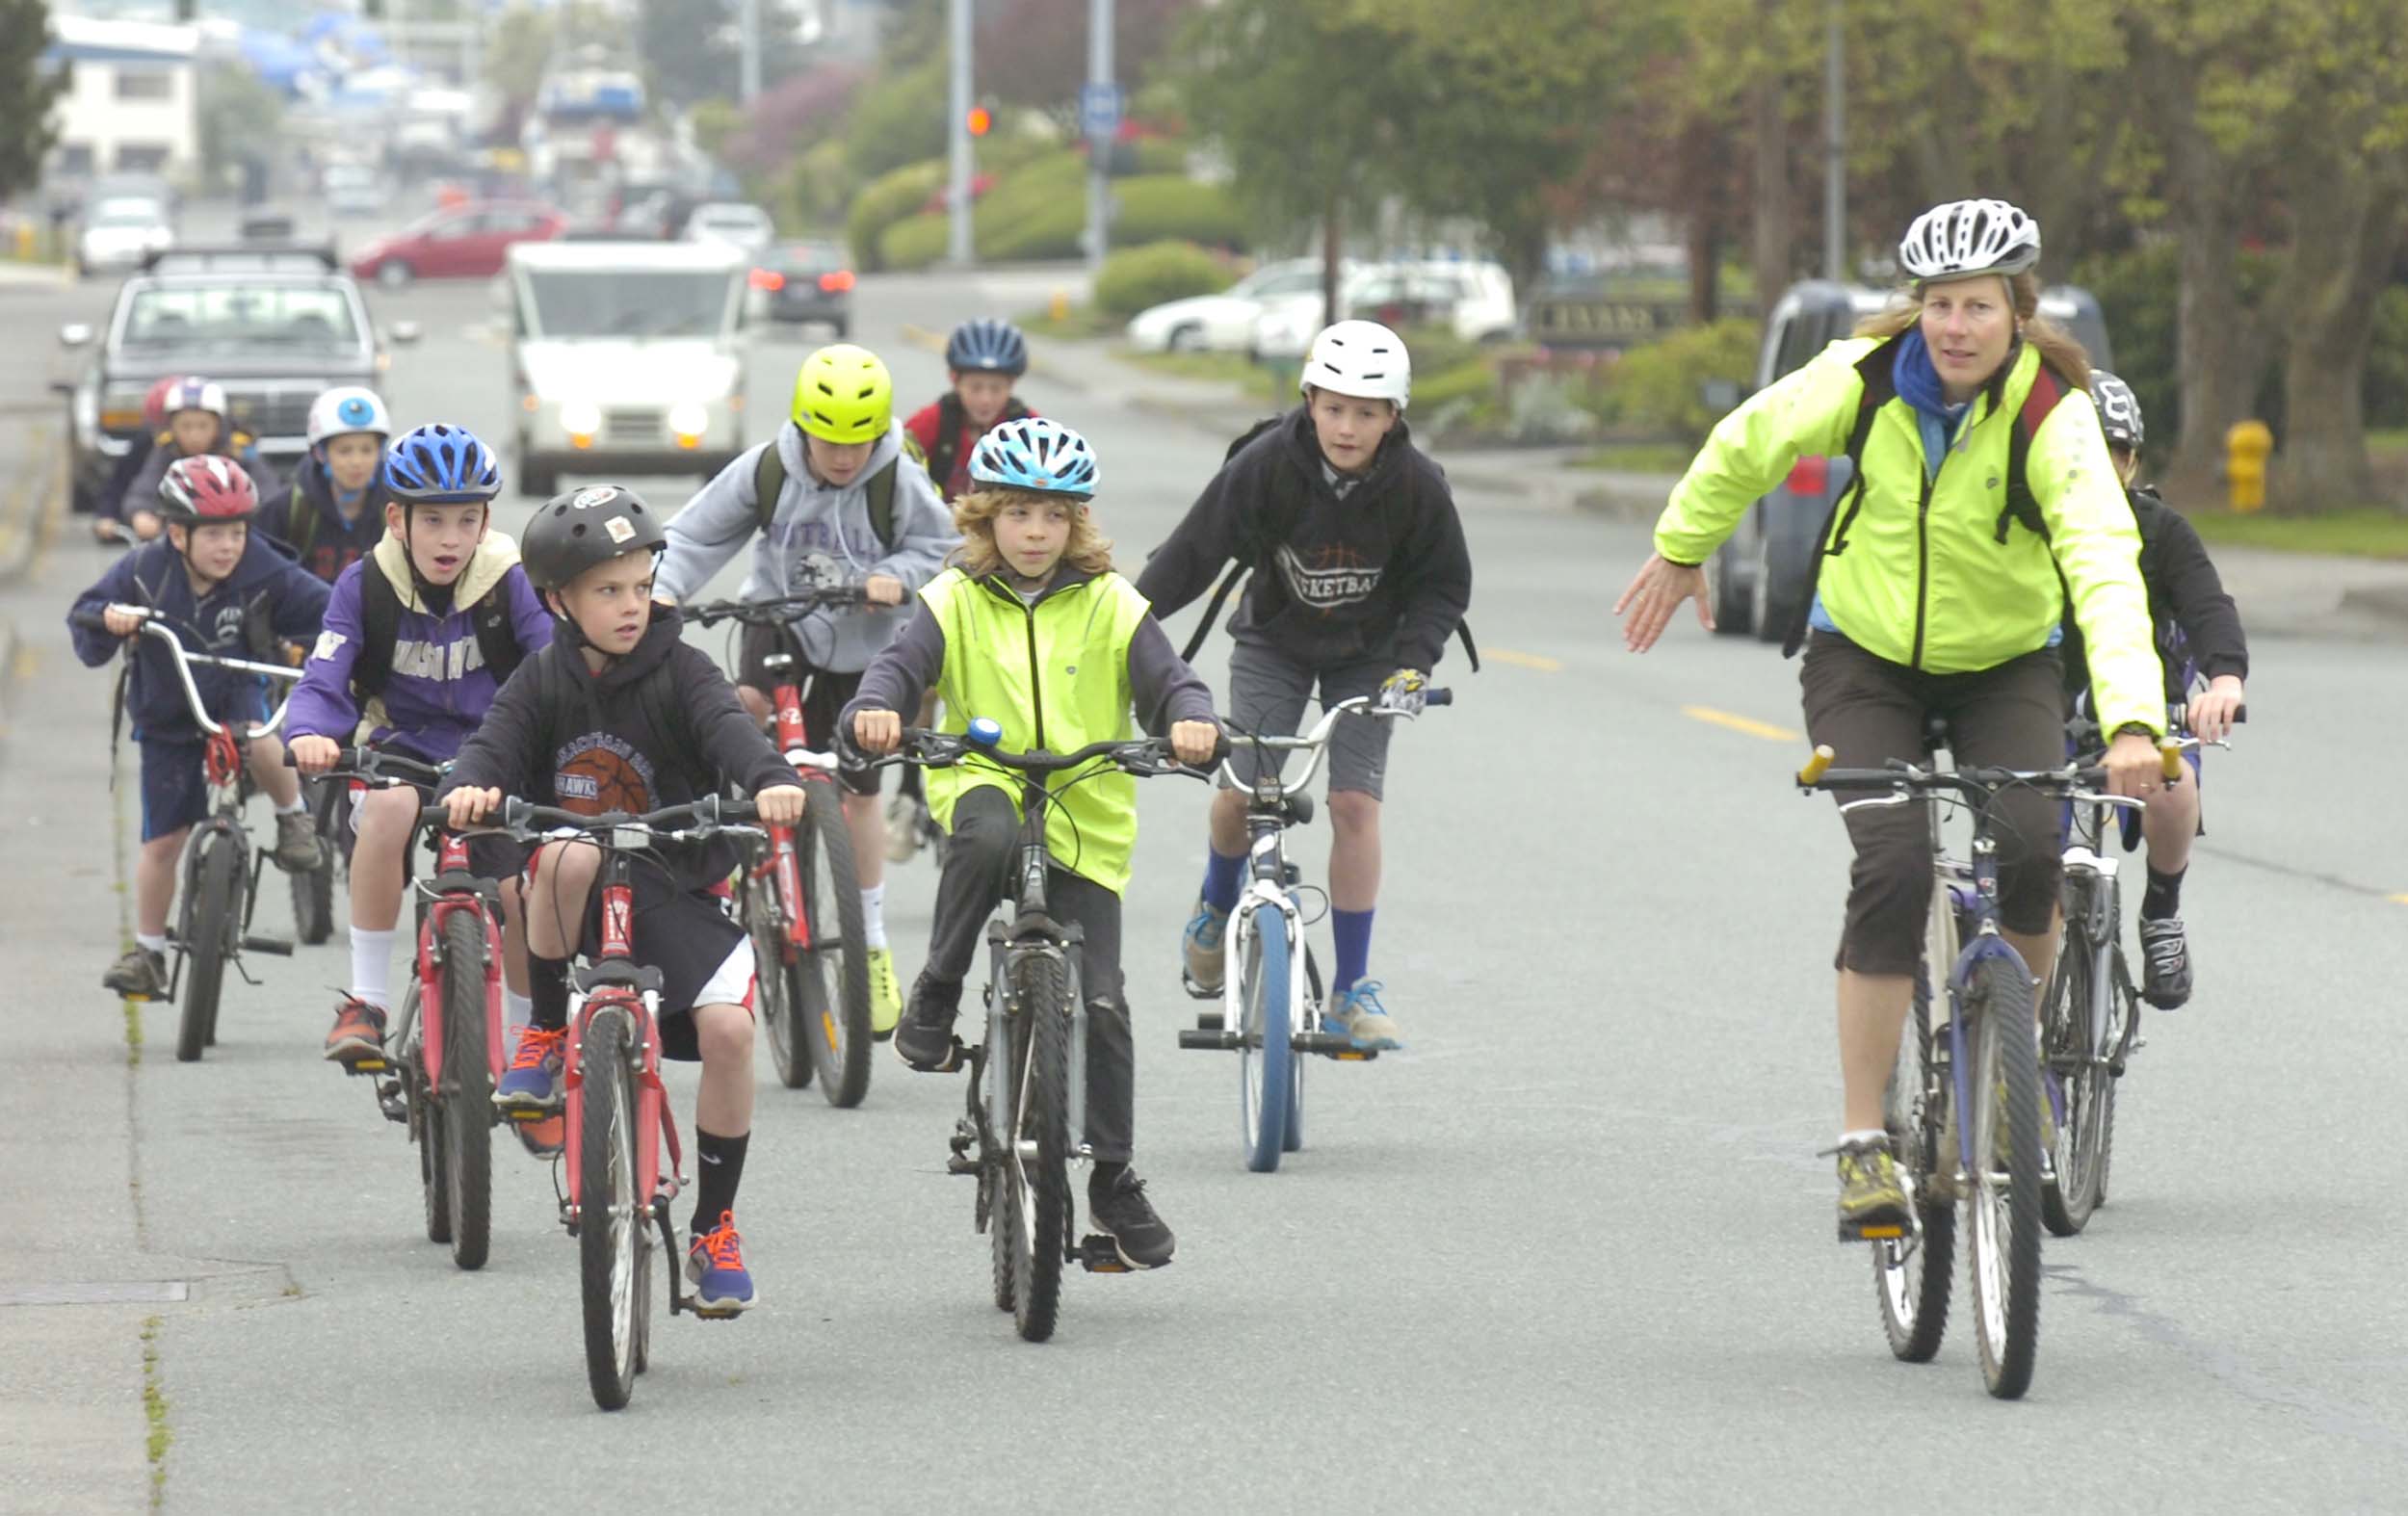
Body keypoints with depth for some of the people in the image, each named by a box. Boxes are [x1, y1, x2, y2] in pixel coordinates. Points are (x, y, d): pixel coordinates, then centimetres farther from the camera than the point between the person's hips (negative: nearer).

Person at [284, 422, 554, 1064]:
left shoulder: (510, 584, -10)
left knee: (522, 898, -17)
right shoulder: (366, 585, -11)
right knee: (390, 807, -36)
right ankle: (367, 999, -26)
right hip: (403, 751, -1)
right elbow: (323, 679, -17)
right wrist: (309, 734, -40)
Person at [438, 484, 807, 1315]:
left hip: (674, 887, 0)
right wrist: (470, 787, -36)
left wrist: (772, 779, -43)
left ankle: (714, 1227, -3)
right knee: (572, 856, -38)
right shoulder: (544, 679, 3)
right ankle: (548, 1036, -15)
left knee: (727, 1026, -22)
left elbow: (727, 726, -21)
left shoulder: (680, 671, -3)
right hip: (573, 895, 0)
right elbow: (497, 741, -11)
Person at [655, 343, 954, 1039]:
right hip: (779, 616, 1)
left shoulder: (898, 481, -18)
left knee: (857, 792, 4)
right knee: (743, 704, -32)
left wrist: (897, 577, -26)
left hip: (860, 641, -1)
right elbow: (698, 533, -7)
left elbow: (938, 546, -5)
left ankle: (873, 943, 17)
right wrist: (665, 589, -24)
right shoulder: (766, 470, -15)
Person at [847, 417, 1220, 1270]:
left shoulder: (1110, 606, 4)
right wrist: (876, 710, -31)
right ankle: (936, 996, -19)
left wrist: (1190, 721, -25)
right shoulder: (957, 601, 3)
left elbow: (1165, 681, -1)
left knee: (1099, 1002, -4)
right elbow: (903, 665, -8)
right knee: (988, 838, -40)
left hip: (1086, 819, 1)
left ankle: (1114, 1178, 10)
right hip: (982, 781, -1)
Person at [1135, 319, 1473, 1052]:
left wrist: (1413, 663, -20)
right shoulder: (1266, 465, -24)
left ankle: (1353, 988, -1)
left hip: (1366, 654, 0)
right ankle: (1217, 906, 23)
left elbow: (1444, 585, -7)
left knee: (1355, 802, -11)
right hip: (1274, 640, 0)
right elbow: (1190, 554, -18)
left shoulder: (1417, 485, -21)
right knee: (1242, 791, -13)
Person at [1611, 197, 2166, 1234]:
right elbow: (1748, 448, 3)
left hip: (2003, 669, 0)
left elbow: (2106, 572, -36)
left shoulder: (2052, 417, -23)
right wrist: (1681, 549, 16)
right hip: (1865, 657, 0)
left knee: (2028, 850, -24)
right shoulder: (1866, 378, -17)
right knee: (1895, 865, -20)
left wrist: (2132, 721, -50)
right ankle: (1863, 1141, -14)